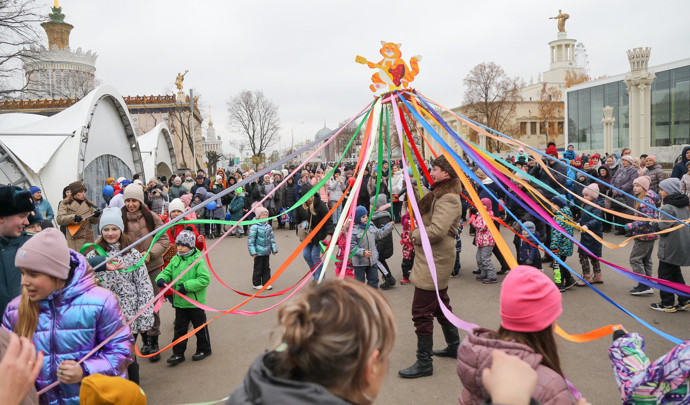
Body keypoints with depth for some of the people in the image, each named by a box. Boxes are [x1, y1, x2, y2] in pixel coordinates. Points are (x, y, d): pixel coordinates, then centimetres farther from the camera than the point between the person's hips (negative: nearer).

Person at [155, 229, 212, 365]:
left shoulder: (198, 261, -15)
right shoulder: (175, 260, 3)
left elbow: (204, 279, -20)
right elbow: (167, 272, 9)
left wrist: (186, 286, -24)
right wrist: (161, 279, -14)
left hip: (195, 302, -5)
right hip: (179, 302, 5)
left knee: (200, 327, 11)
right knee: (179, 329, 12)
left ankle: (204, 349, 29)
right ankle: (178, 353, 21)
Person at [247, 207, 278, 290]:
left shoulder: (268, 226, 5)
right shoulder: (255, 227, -13)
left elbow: (272, 238, 13)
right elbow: (251, 240, -12)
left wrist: (274, 249, 11)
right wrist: (253, 252, -14)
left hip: (266, 252, 5)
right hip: (258, 251, -5)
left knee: (266, 268, 11)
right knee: (258, 268, 5)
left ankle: (266, 283, 20)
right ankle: (256, 284, 18)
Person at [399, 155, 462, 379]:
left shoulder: (448, 199, -20)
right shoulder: (438, 194, 14)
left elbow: (437, 230, -28)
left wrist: (416, 236, -13)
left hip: (434, 261, -11)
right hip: (435, 261, 11)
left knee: (421, 311, -6)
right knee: (441, 305, 23)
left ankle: (424, 362, 3)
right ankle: (454, 346, 39)